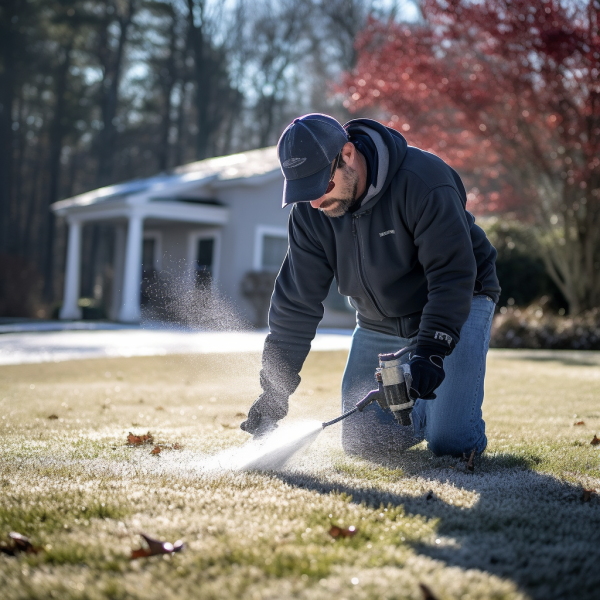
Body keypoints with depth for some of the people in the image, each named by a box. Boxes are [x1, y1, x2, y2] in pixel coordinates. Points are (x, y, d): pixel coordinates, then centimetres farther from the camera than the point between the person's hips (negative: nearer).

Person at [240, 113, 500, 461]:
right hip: (378, 324, 5)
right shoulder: (310, 211, -12)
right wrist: (274, 390, -10)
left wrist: (431, 351, -42)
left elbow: (452, 276, -30)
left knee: (450, 443, -17)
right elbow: (296, 301, -7)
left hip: (456, 305, -5)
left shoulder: (424, 181, -29)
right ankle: (424, 408, 26)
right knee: (360, 443, -2)